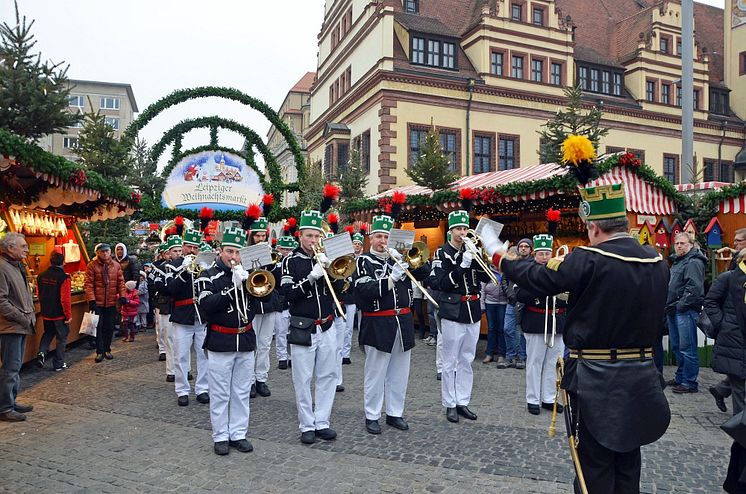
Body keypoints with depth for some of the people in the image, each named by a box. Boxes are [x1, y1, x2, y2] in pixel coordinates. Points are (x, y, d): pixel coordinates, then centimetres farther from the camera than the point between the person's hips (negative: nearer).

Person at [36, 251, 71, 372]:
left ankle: (42, 352, 6)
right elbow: (65, 299, -22)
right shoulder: (64, 278, -20)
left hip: (46, 313, 5)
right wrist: (68, 314, -11)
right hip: (60, 314, -5)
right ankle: (58, 364, 14)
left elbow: (39, 295, 9)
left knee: (48, 333, 27)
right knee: (61, 338, 9)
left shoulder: (41, 276, -1)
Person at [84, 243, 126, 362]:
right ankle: (100, 352, 10)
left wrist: (122, 295, -2)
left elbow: (120, 282, 9)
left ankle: (107, 349, 23)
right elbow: (89, 284, -9)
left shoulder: (116, 265, 7)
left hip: (111, 303, 3)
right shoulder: (92, 266, -5)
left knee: (109, 327, 10)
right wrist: (91, 300, -15)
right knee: (99, 327, 1)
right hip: (97, 302, -3)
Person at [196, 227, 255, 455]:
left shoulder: (246, 274, 8)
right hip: (221, 343, -3)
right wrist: (233, 287, -24)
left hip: (246, 341, 4)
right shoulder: (208, 276, -4)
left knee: (241, 393, 12)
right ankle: (220, 436, 20)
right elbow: (206, 306, -17)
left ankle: (238, 434, 24)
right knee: (220, 394, 6)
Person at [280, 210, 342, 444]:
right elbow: (288, 292, -14)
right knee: (303, 379, 4)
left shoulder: (324, 257, 6)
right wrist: (311, 277, -25)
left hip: (327, 326, 4)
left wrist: (330, 269, -14)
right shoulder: (292, 260, -4)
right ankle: (307, 425, 17)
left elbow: (338, 288, 3)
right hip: (303, 328, -4)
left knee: (328, 376, 9)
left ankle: (322, 422, 21)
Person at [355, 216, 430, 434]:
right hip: (377, 324, -5)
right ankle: (372, 416, 18)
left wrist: (403, 258, -10)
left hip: (403, 322, 5)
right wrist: (391, 279, -25)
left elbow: (425, 272, 4)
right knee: (375, 373, 5)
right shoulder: (364, 261, -2)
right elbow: (364, 290, -17)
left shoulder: (397, 258, 11)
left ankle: (395, 413, 26)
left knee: (399, 373, 12)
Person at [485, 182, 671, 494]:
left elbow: (538, 279, -13)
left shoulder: (589, 260, -19)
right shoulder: (657, 262, 2)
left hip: (596, 380, -6)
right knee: (628, 461, 19)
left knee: (595, 467, 7)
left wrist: (499, 256, 0)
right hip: (641, 377, 6)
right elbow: (653, 312, 15)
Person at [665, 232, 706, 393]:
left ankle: (689, 383, 2)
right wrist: (669, 305, 16)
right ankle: (680, 377, 27)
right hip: (673, 311, 10)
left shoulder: (694, 262, -11)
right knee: (676, 347, 16)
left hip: (686, 311, -10)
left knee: (687, 348, -5)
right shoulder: (676, 262, 19)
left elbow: (694, 288, -21)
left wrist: (681, 305, -18)